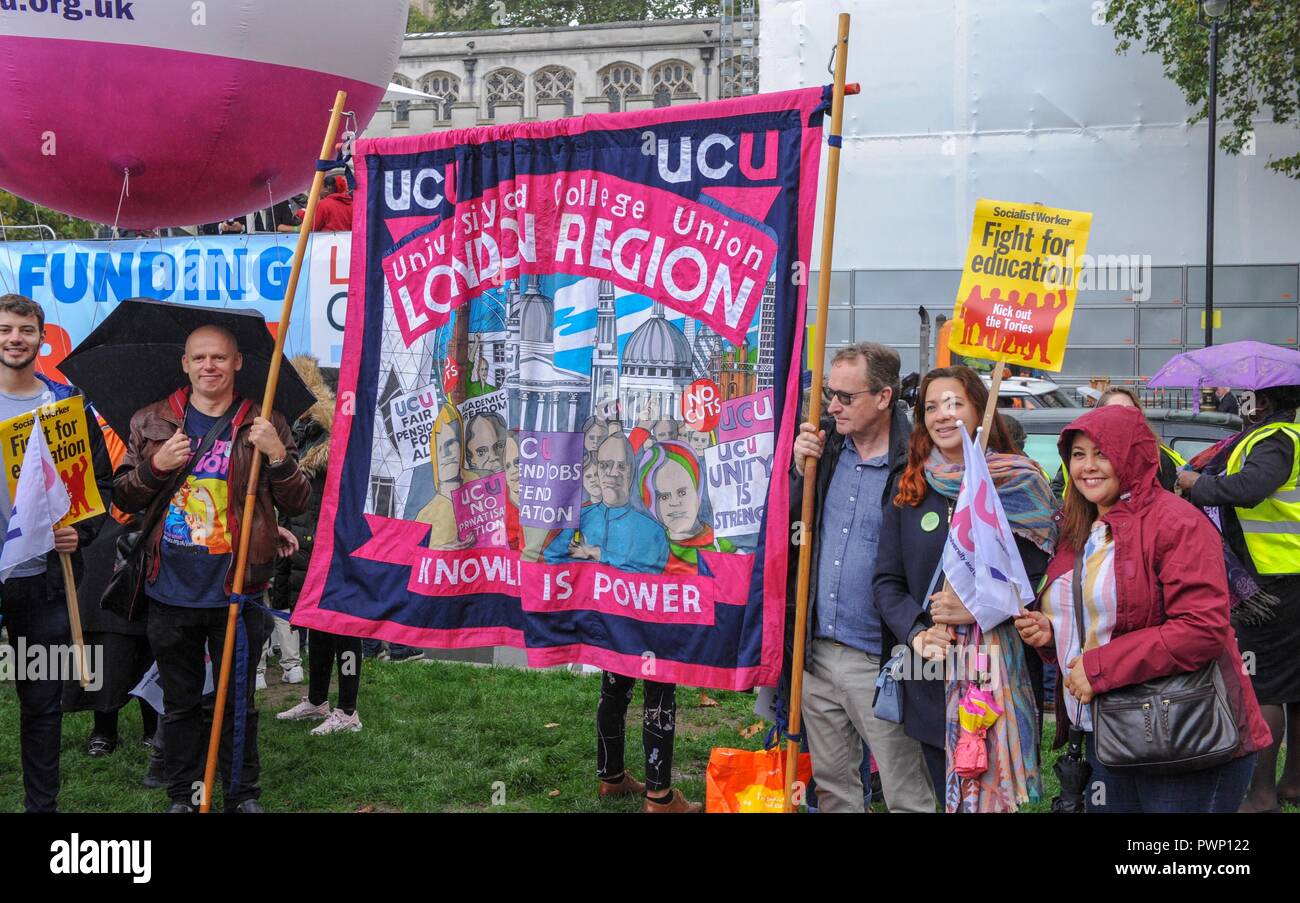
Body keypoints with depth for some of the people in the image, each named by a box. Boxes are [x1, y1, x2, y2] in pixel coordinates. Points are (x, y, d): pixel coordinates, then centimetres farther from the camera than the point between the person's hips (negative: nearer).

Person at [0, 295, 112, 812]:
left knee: (43, 700, 9)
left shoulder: (68, 404, 5)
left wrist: (81, 532, -9)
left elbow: (101, 481, 7)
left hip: (44, 578, 1)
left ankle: (41, 802, 20)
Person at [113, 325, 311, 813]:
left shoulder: (264, 425, 1)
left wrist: (278, 456, -19)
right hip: (171, 592, 2)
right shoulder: (151, 423, 5)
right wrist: (155, 465, -12)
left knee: (238, 703, 10)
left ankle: (243, 795, 24)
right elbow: (124, 498, 7)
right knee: (179, 703, 14)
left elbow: (297, 503, -2)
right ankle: (184, 796, 28)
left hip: (236, 593, -1)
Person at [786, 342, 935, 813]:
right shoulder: (825, 443, 5)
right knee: (831, 784, 18)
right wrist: (801, 469, -4)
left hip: (877, 662, -6)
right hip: (819, 652, 6)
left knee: (906, 796, 3)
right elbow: (789, 524, 12)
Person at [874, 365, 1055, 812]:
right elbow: (887, 582, 6)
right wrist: (917, 633, -12)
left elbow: (1042, 580, -3)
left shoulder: (1018, 485, -1)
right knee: (949, 797, 12)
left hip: (1004, 679, -3)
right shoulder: (908, 490, 7)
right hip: (933, 683, 3)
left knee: (999, 795, 1)